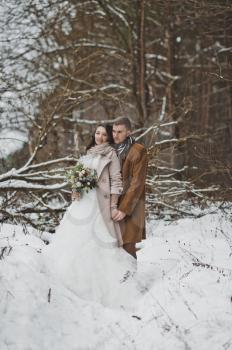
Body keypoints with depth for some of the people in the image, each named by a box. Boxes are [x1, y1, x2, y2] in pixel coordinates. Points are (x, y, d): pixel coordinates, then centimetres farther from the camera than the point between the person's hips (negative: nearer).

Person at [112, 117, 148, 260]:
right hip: (113, 206, 5)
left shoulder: (139, 151, -6)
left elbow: (137, 183, -11)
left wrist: (124, 209, -16)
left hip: (129, 208, -5)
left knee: (127, 248, -8)